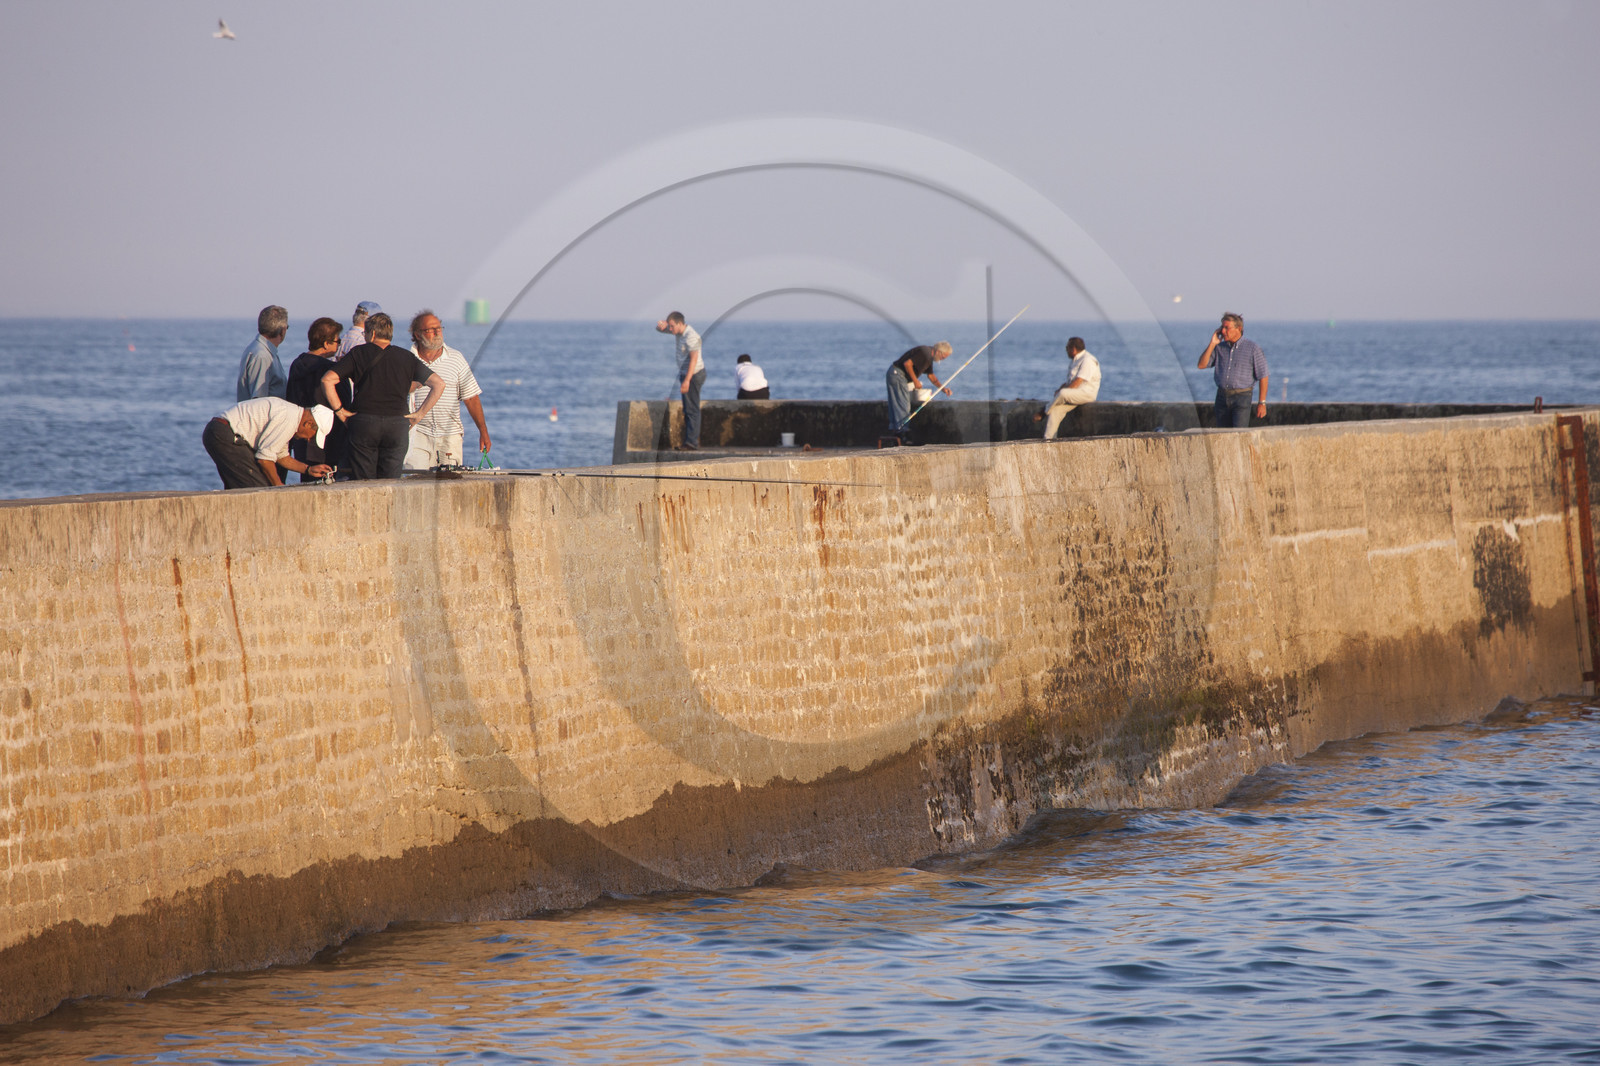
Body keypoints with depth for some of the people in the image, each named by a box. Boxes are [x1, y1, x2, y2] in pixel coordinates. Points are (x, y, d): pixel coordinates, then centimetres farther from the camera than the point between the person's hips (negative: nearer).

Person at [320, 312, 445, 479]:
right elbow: (439, 384, 5)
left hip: (364, 422, -2)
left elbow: (327, 380, -4)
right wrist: (419, 414, 6)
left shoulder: (359, 353, 4)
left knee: (362, 484, 2)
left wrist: (340, 412, 1)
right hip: (397, 425, 2)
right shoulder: (406, 357, 9)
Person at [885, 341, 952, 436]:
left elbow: (931, 376, 25)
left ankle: (893, 430, 18)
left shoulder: (929, 358, 15)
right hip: (897, 374, -10)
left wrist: (943, 388, 15)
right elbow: (907, 363, -25)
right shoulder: (924, 352, -18)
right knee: (902, 405, -9)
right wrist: (915, 381, -17)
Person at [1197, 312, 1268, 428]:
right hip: (1222, 397, 5)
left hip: (1242, 397, -5)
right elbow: (1202, 365, 2)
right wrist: (1212, 344, -5)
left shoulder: (1253, 348, -6)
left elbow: (1263, 376, -4)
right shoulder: (1220, 347, 8)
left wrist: (1262, 403, -7)